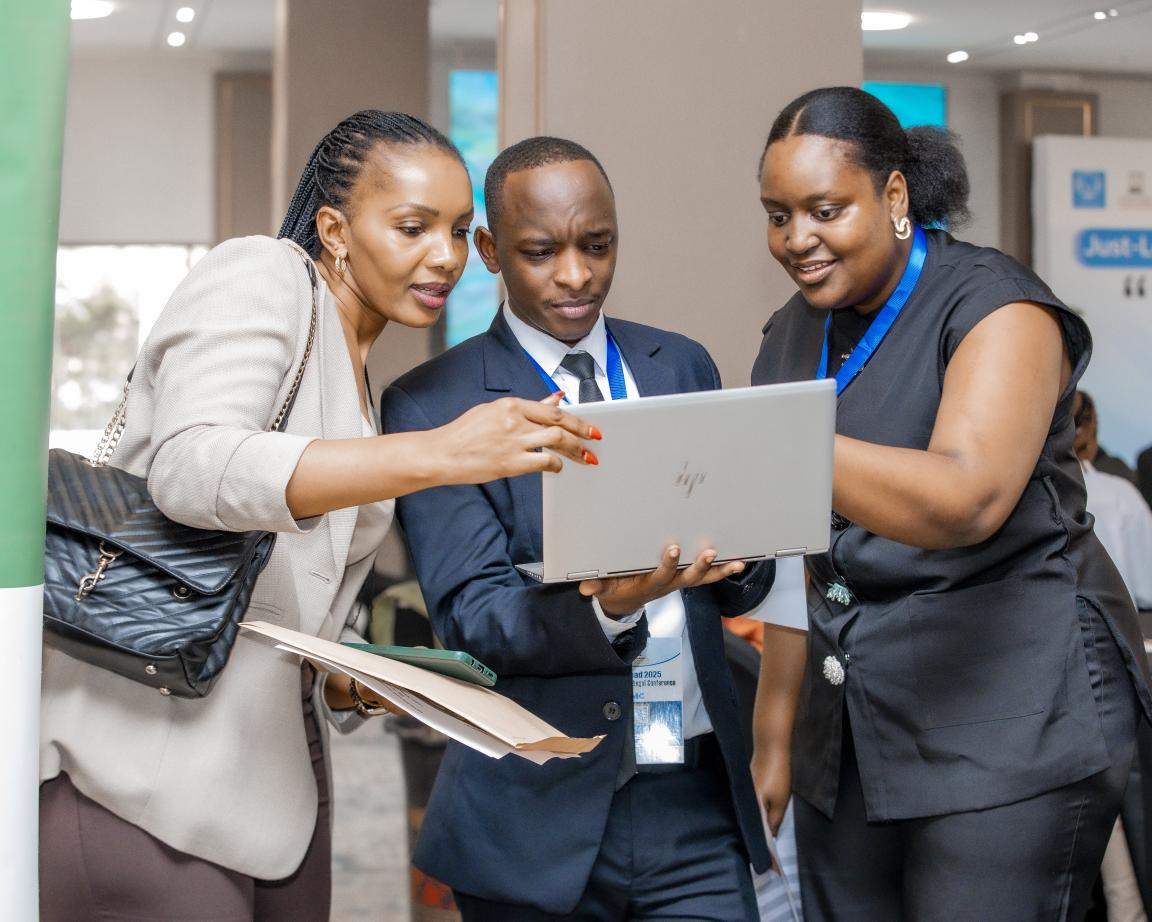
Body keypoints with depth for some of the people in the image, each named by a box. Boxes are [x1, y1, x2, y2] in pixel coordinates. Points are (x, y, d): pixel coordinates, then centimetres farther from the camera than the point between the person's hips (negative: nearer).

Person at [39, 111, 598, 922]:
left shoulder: (364, 386, 19)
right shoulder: (258, 274, -4)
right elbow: (187, 467, -24)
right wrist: (436, 454, -32)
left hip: (274, 773, 8)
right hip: (145, 765, -8)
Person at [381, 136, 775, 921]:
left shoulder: (682, 367, 9)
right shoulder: (434, 405, -4)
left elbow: (746, 586, 9)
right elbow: (472, 614, -10)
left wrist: (730, 557, -14)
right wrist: (607, 606, -28)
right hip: (539, 818, -3)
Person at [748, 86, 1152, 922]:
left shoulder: (994, 307, -11)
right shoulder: (792, 334, 10)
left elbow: (965, 500, -29)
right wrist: (784, 703, 9)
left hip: (1009, 726, -6)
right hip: (849, 729, 6)